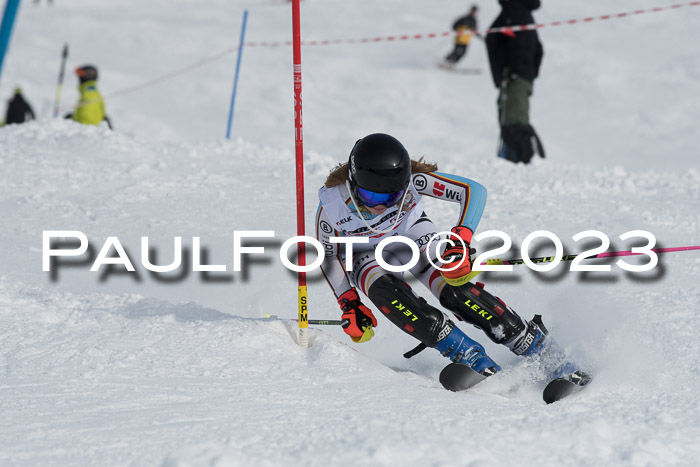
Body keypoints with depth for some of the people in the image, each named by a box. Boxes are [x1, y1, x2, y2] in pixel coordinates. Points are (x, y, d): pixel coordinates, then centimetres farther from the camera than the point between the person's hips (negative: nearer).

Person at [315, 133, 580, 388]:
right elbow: (328, 255, -13)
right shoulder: (332, 204, -33)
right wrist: (349, 304, -20)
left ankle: (543, 350, -16)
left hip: (411, 232, 0)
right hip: (365, 255, 0)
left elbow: (474, 191, -30)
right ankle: (466, 354, -30)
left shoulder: (410, 180, -34)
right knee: (384, 291, -34)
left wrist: (460, 241, -41)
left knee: (455, 289, -24)